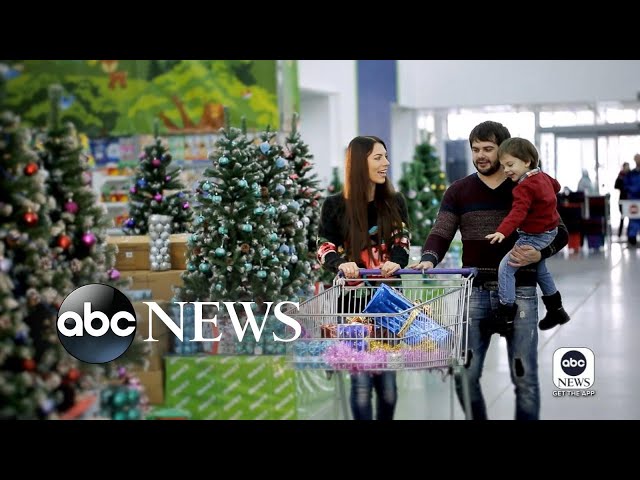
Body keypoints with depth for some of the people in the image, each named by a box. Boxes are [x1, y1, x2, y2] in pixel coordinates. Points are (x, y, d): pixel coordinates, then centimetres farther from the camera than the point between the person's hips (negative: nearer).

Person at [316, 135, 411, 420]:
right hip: (353, 300, -2)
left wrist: (396, 263, -23)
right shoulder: (336, 205, 1)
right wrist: (341, 264, -22)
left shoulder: (394, 202, 8)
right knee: (361, 380, -2)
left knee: (387, 382, 4)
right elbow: (324, 247, 1)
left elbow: (402, 241, 1)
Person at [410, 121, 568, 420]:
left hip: (519, 292, -1)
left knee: (524, 377, 1)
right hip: (475, 291, 2)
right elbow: (441, 234, -3)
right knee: (465, 375, 3)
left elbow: (559, 233, 6)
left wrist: (540, 253, -15)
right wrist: (429, 259, -25)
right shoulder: (458, 191, 6)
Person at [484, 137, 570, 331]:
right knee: (540, 269, 27)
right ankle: (556, 310, 39)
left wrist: (502, 231, -51)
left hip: (534, 237, -11)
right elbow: (555, 185, 25)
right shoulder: (542, 176, 4)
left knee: (505, 268, -12)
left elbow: (518, 212, -40)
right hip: (548, 233, 11)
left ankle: (506, 314, -12)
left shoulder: (525, 187, -26)